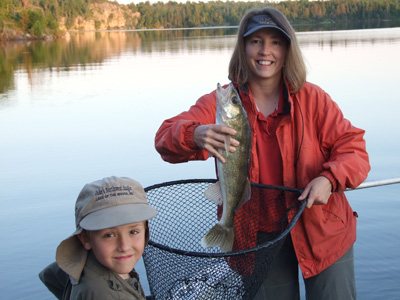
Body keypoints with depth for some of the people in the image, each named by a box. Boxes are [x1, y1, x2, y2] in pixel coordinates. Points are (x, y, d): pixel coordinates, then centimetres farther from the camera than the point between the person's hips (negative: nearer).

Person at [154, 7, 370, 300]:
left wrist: (329, 179, -27)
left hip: (321, 230, 0)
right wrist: (196, 135, -43)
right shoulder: (220, 102, -7)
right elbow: (166, 136, -19)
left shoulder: (313, 98, -6)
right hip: (257, 237, 0)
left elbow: (353, 148, -5)